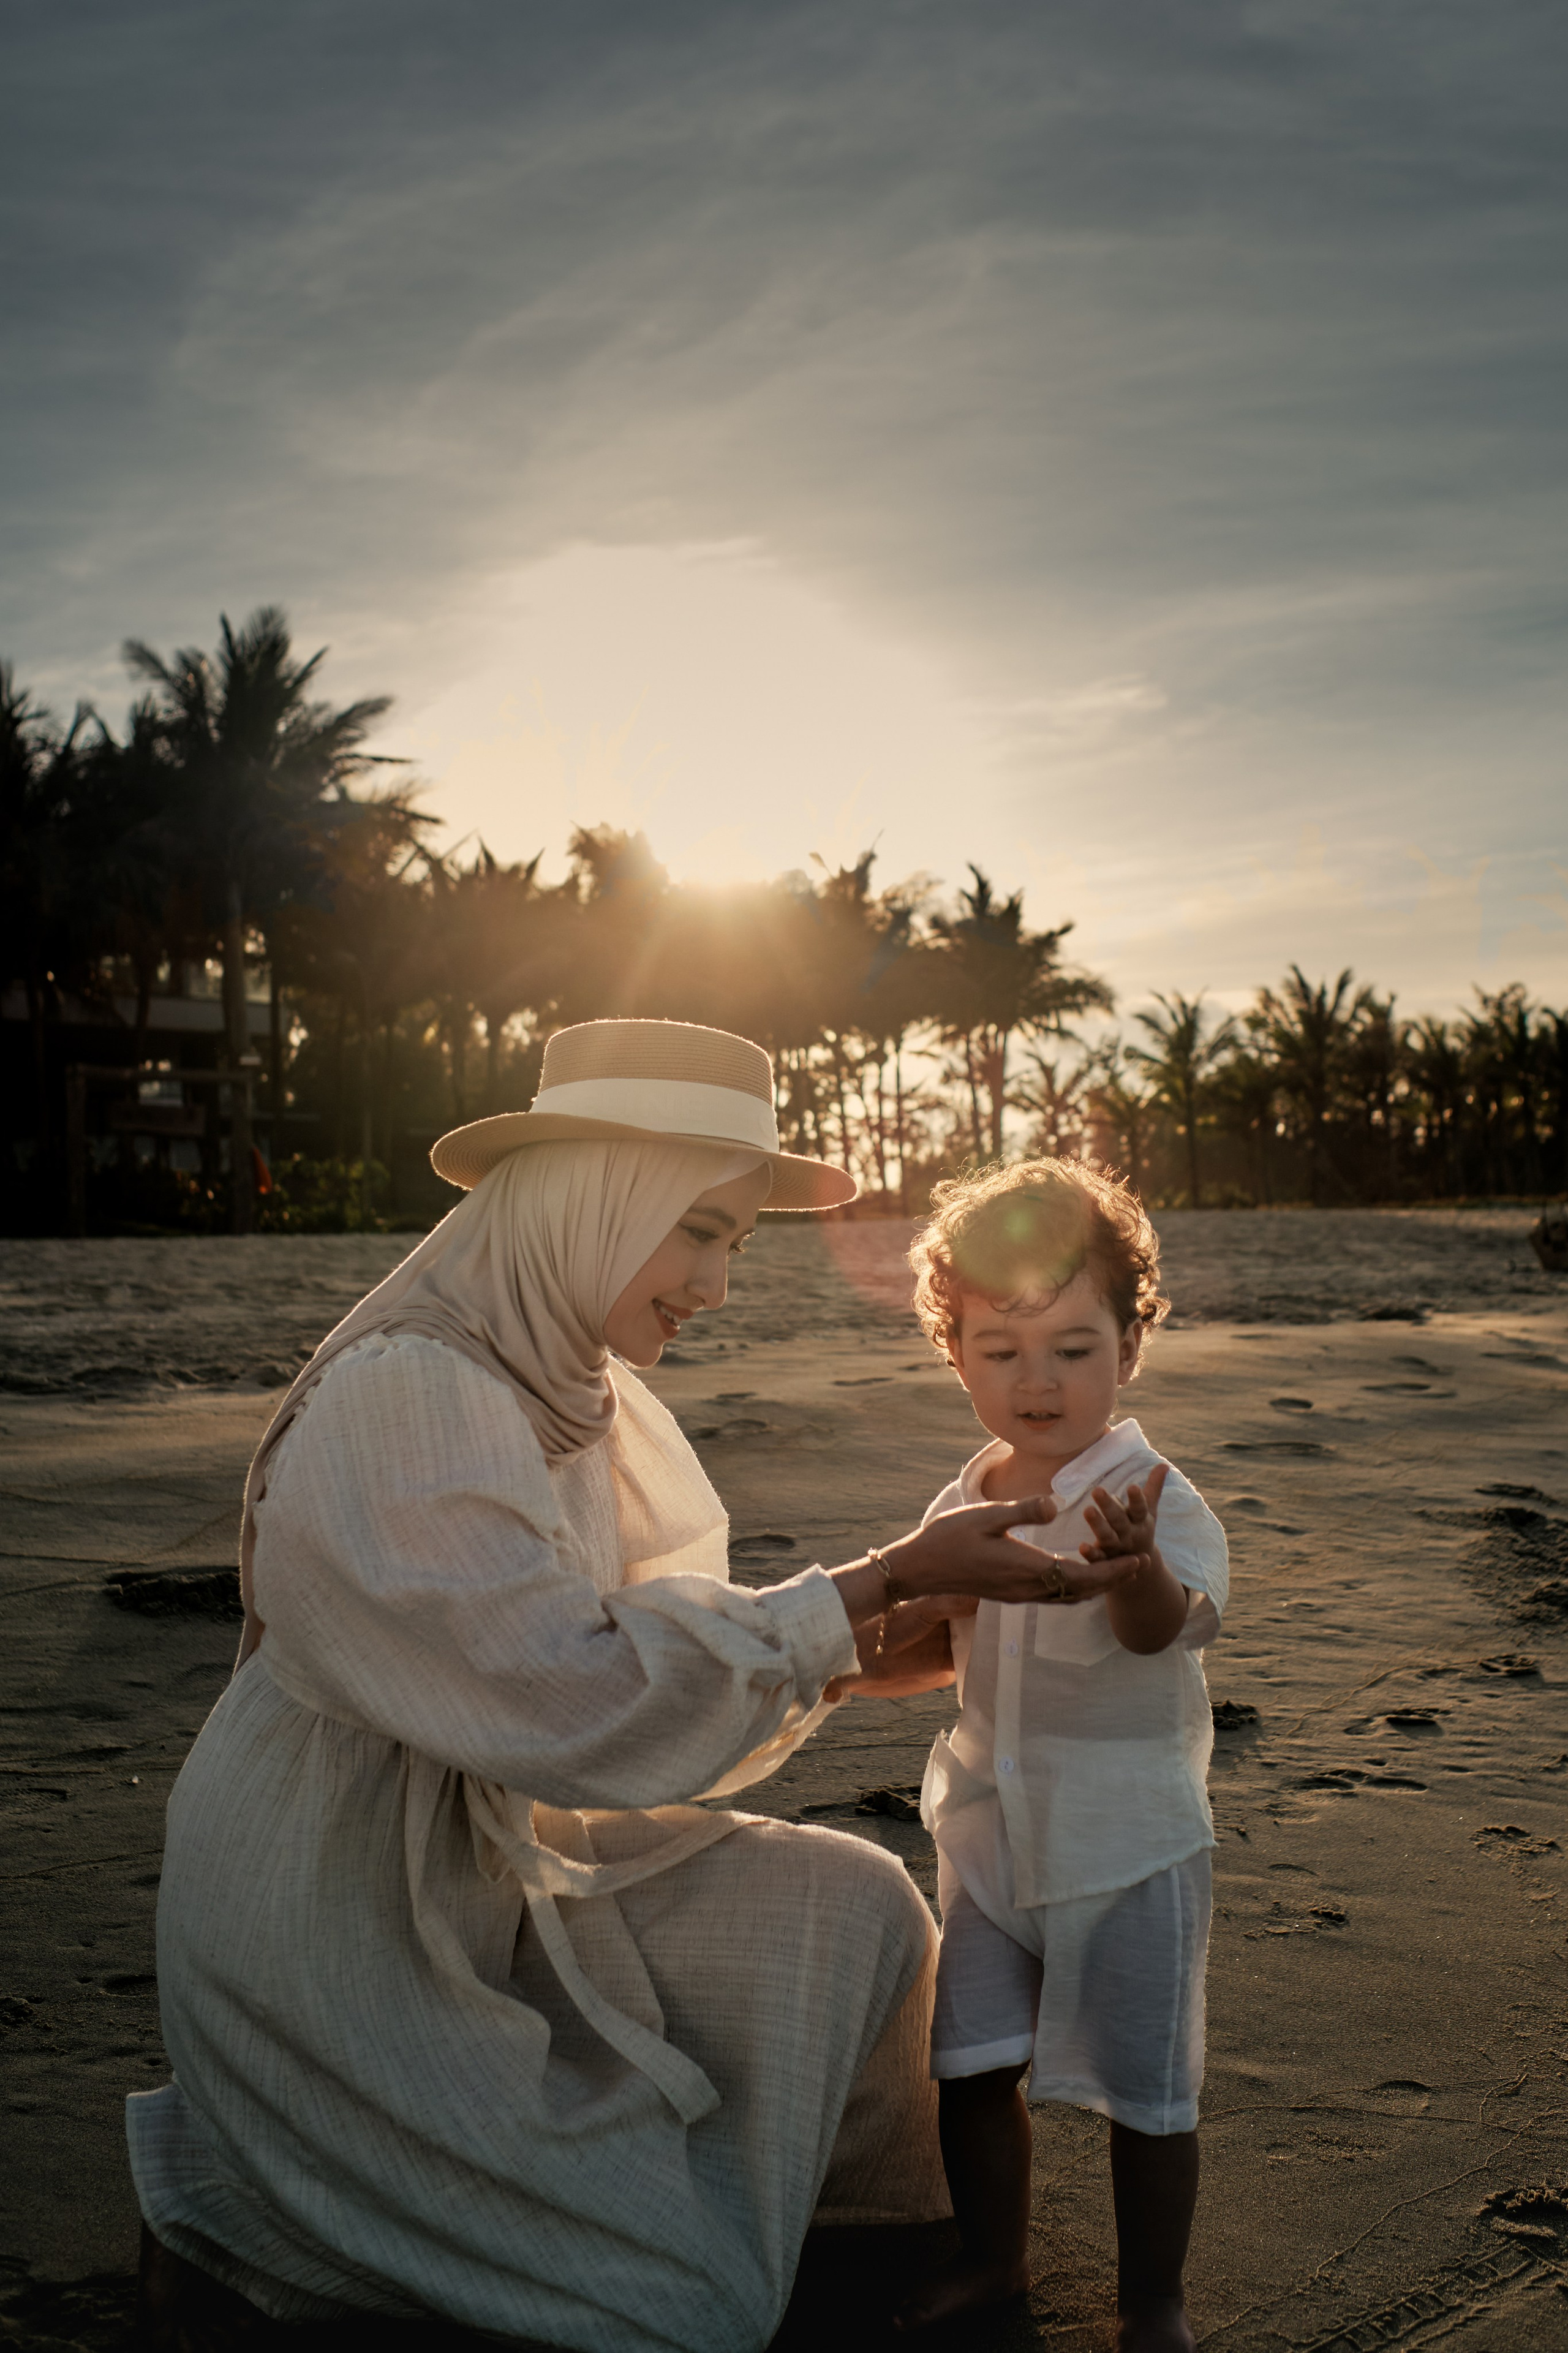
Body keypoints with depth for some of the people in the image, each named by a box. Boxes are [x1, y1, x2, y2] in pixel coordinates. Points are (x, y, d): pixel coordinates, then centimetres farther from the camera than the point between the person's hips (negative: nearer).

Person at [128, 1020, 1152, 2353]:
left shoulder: (573, 1393, 2)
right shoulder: (398, 1404, -27)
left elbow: (659, 1635, 6)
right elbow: (578, 1696, -31)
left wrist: (861, 1650, -9)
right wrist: (890, 1580, -29)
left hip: (495, 1878, 9)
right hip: (340, 1947, -8)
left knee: (852, 1914, 1)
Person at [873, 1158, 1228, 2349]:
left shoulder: (1157, 1502, -19)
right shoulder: (964, 1508, 0)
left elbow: (1165, 1626, -39)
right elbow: (923, 1647, 14)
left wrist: (1135, 1564, -62)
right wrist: (860, 1640, -9)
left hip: (1130, 1847, -5)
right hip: (991, 1838, 5)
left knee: (1147, 2093, 7)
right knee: (971, 2067, 14)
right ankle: (995, 2257, 39)